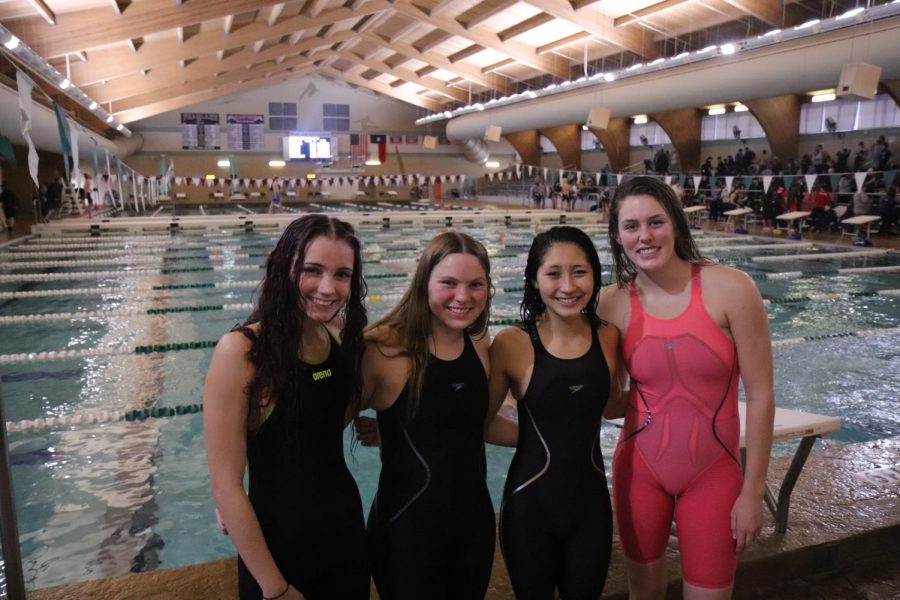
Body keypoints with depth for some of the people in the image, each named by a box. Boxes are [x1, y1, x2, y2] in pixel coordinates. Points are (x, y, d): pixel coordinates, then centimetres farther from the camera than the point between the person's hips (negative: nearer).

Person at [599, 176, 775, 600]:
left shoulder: (730, 289, -14)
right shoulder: (613, 303, -8)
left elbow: (760, 396, -10)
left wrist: (752, 491, -7)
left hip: (714, 473, -2)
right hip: (639, 468, 2)